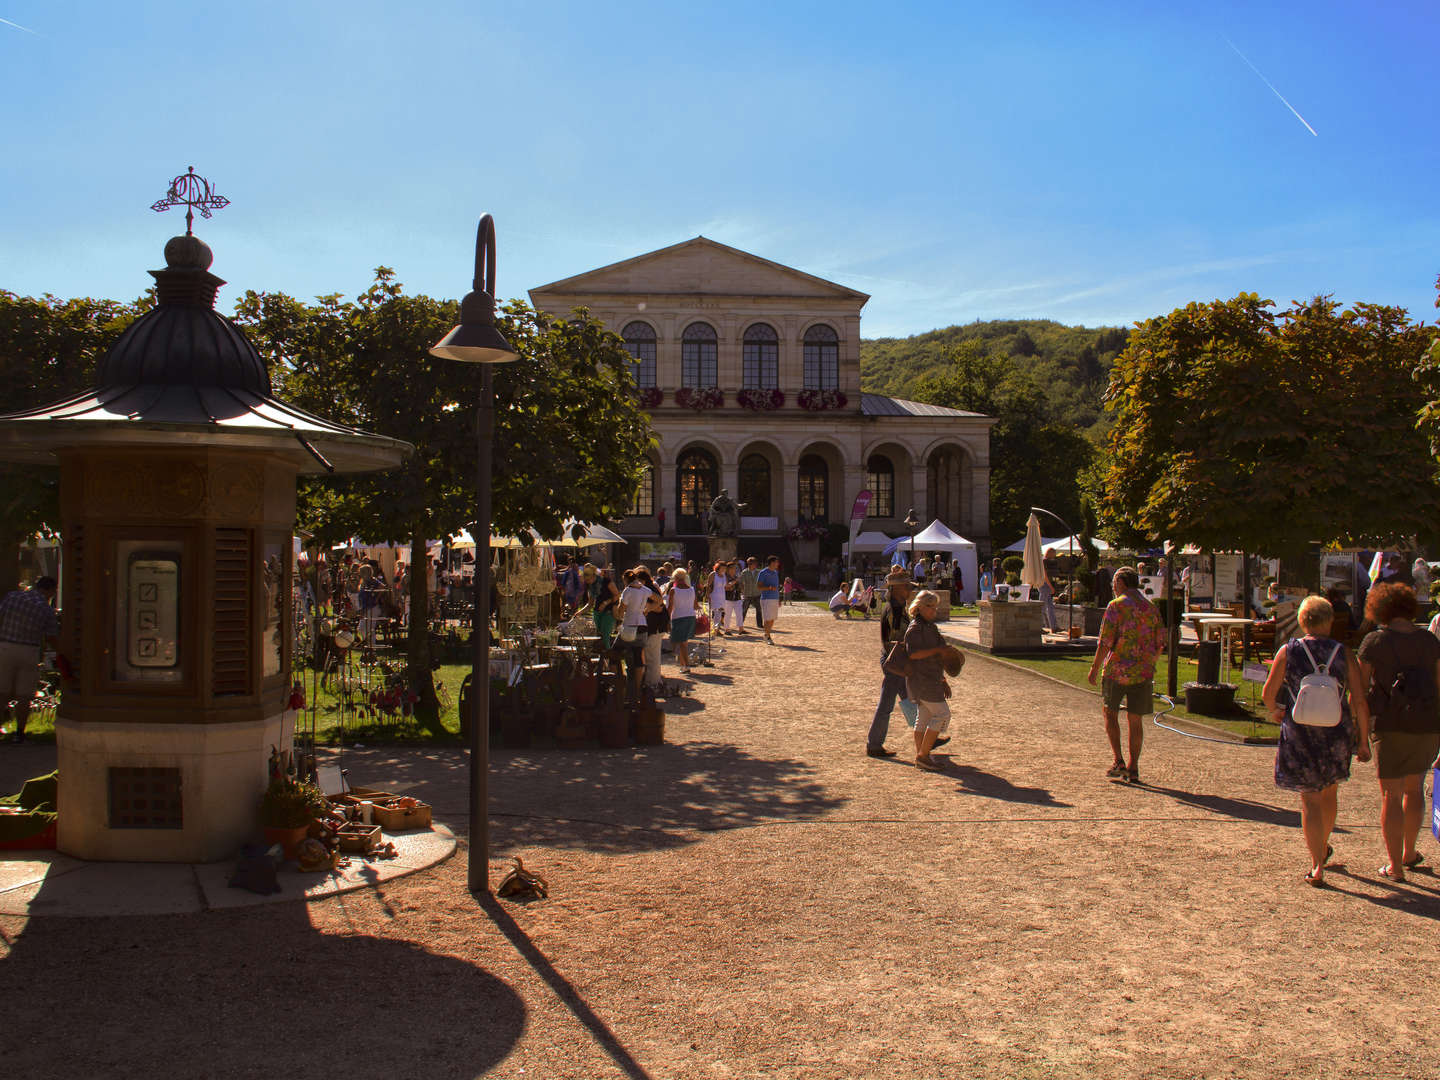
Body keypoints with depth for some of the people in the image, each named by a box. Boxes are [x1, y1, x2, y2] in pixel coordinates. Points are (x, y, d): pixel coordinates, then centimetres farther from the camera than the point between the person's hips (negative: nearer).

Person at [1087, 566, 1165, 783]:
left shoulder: (1116, 606, -8)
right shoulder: (1151, 608, 8)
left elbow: (1105, 641, -13)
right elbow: (1160, 642, 9)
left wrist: (1095, 668, -5)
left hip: (1117, 670, -4)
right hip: (1143, 672, 4)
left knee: (1110, 713, 12)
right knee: (1135, 720, 9)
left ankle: (1118, 761, 0)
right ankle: (1133, 769, 8)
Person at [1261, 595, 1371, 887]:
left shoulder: (1288, 651, -5)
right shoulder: (1344, 654, -3)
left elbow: (1268, 693, -1)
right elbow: (1359, 702, -5)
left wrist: (1275, 710, 21)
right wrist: (1363, 741, 3)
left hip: (1300, 734, -2)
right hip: (1336, 735, 2)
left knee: (1310, 799, 5)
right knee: (1328, 792, 23)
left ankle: (1317, 867, -2)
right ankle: (1323, 847, 43)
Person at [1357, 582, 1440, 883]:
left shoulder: (1374, 640, -6)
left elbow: (1361, 688, -6)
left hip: (1391, 726, -4)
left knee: (1391, 795, 5)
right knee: (1414, 788, 22)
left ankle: (1395, 866, 7)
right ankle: (1409, 853, 35)